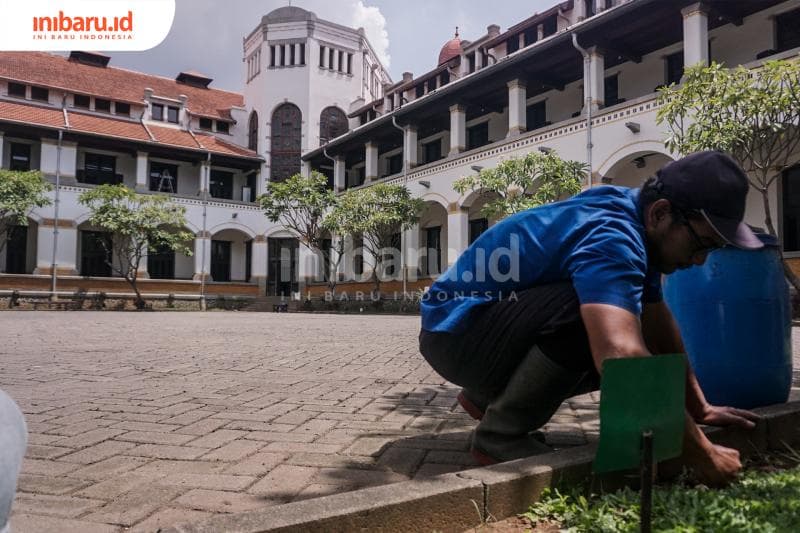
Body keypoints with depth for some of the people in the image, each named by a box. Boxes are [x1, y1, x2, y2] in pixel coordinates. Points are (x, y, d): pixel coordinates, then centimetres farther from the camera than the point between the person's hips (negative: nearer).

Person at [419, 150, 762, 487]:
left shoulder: (634, 223, 4)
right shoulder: (610, 237, -26)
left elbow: (661, 331, 10)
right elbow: (621, 359, -40)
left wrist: (699, 409, 9)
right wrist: (700, 455, -30)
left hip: (497, 327, 10)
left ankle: (489, 397, 17)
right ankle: (501, 433, -11)